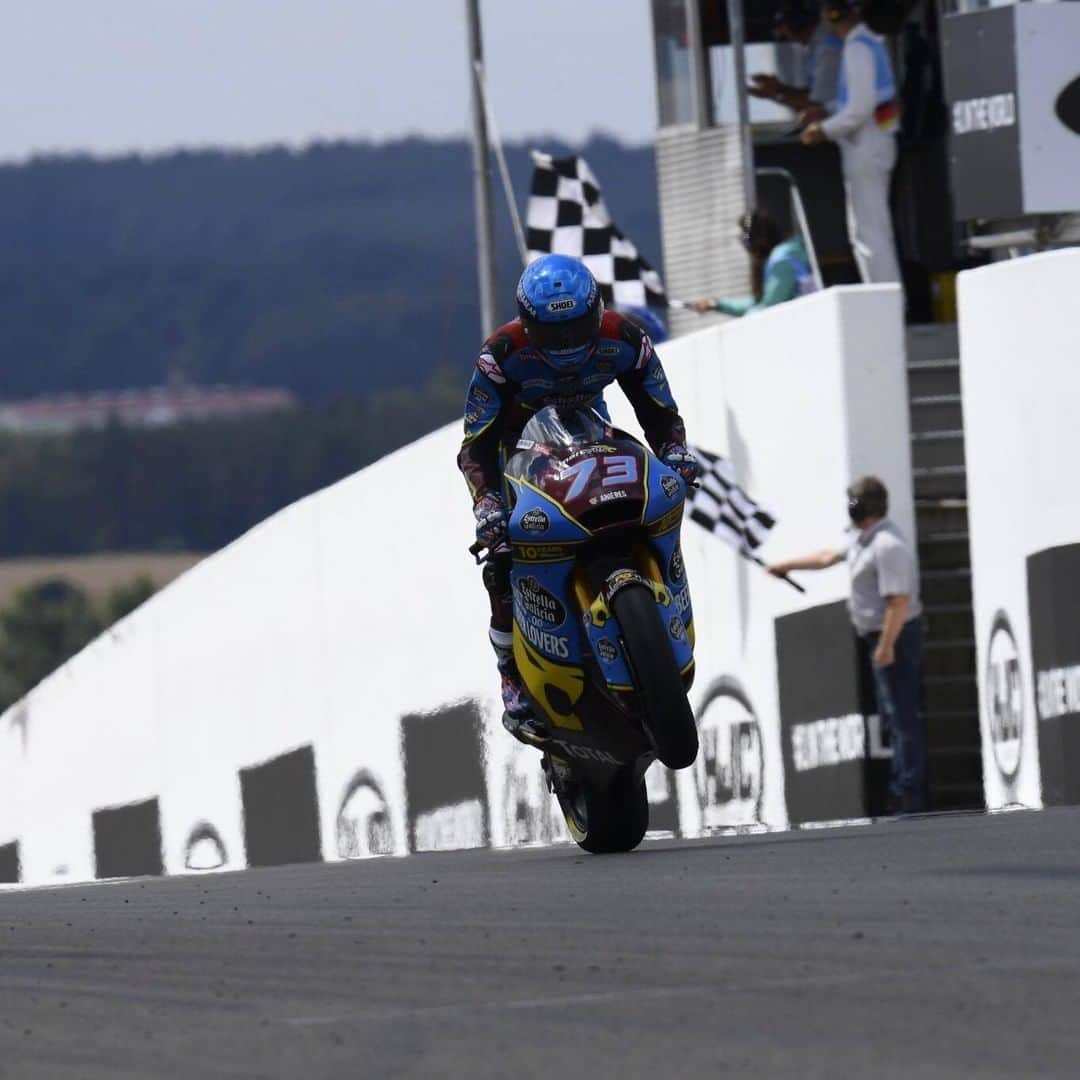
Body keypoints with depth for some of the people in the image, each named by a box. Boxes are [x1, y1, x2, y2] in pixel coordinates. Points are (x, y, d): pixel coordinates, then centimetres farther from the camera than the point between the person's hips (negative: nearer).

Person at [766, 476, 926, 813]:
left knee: (902, 713, -9)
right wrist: (785, 566, 36)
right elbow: (828, 557, 27)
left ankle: (910, 791, -8)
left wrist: (886, 645, -27)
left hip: (895, 635, -11)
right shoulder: (866, 540, 11)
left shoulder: (888, 545, -22)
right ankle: (902, 785, 23)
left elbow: (899, 600, -27)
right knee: (892, 712, 16)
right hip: (882, 636, 11)